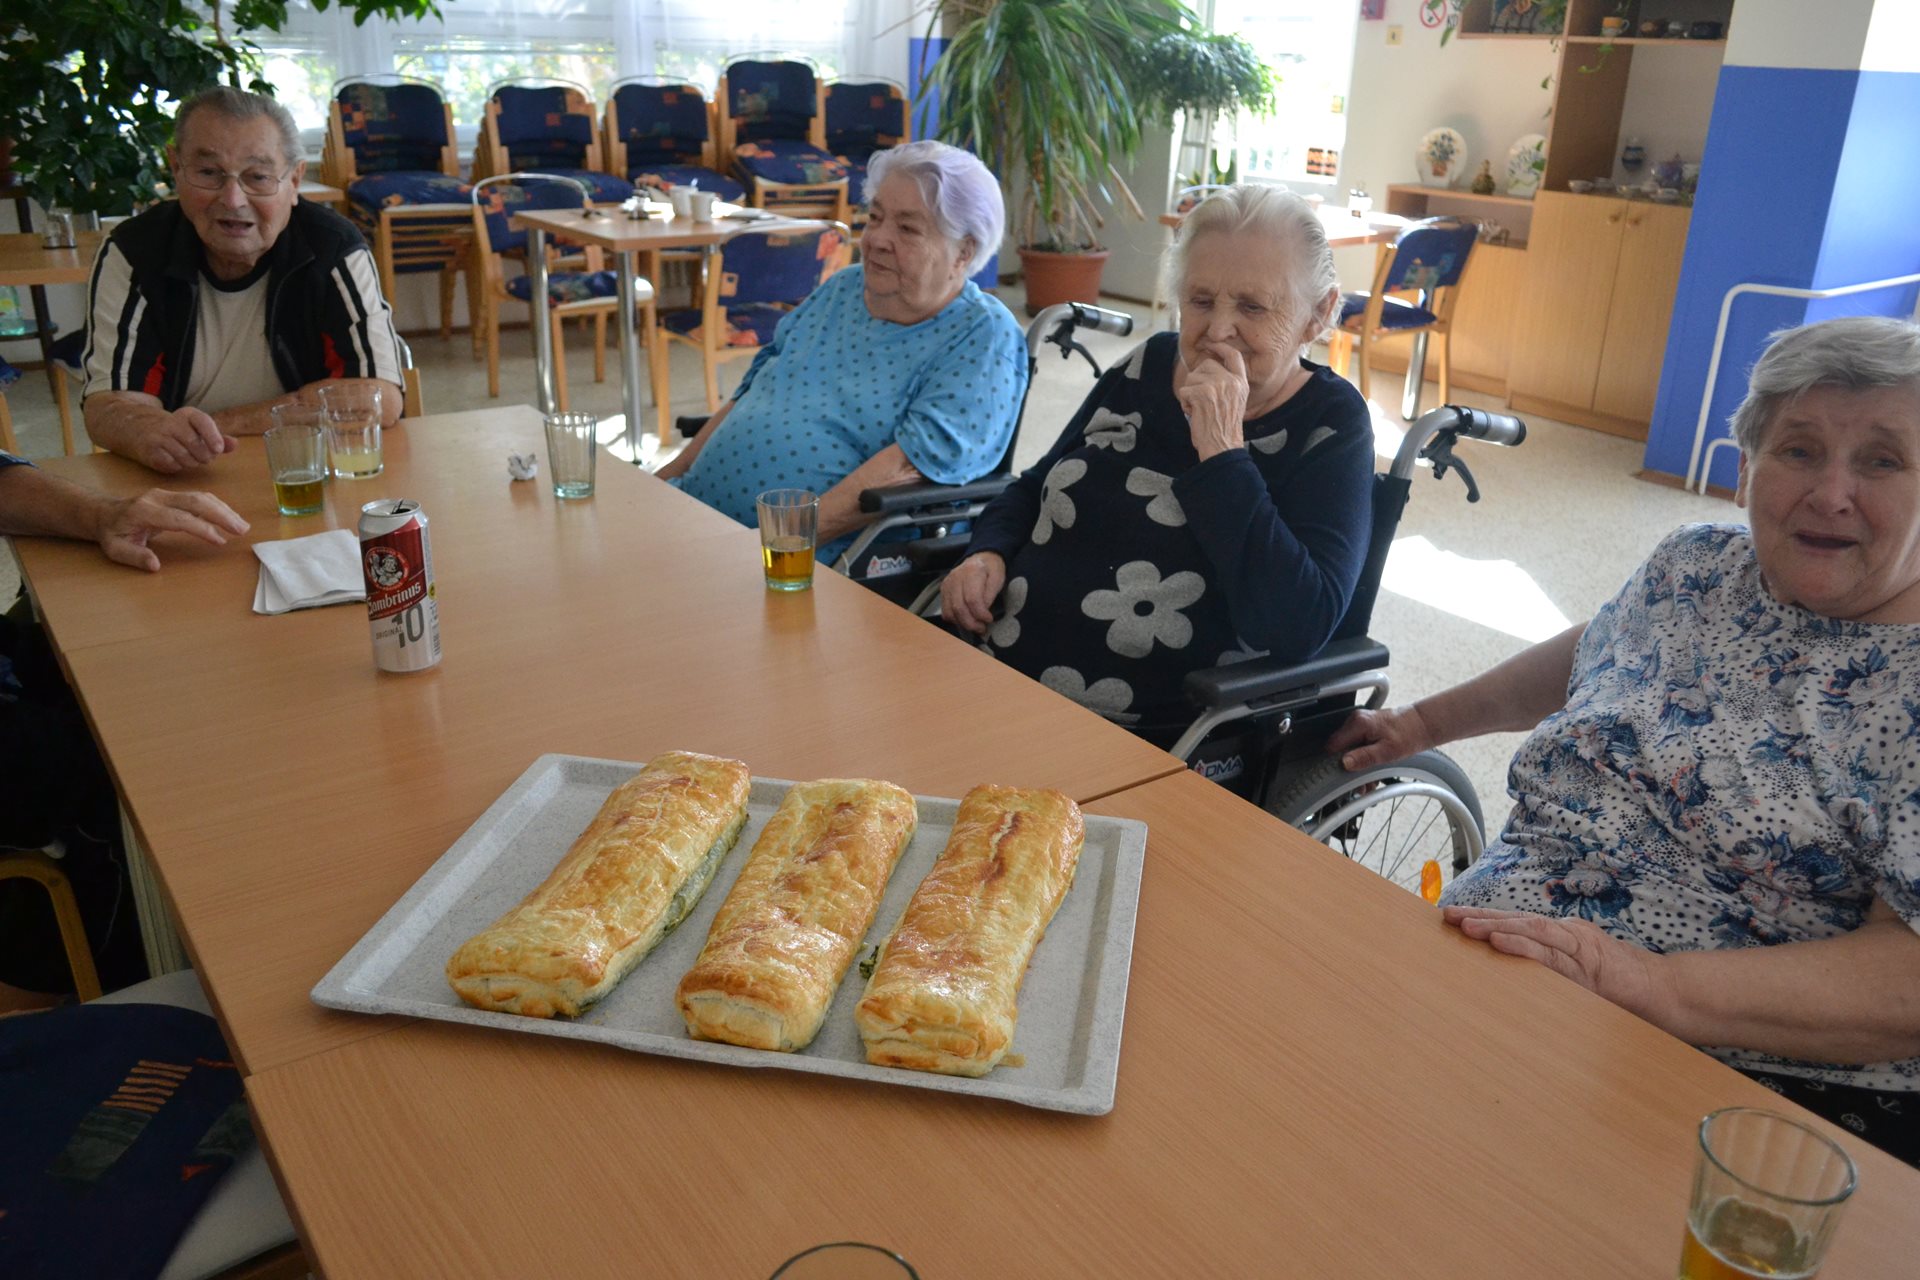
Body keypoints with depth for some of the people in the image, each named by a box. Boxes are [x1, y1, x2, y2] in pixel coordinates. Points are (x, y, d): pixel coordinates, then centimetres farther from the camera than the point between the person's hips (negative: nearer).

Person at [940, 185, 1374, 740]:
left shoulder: (1331, 424, -5)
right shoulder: (1149, 366, 10)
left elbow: (1296, 628, -20)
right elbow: (1033, 488, 23)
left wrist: (1221, 451, -21)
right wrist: (989, 553, 2)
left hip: (1151, 746, -5)